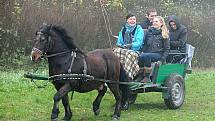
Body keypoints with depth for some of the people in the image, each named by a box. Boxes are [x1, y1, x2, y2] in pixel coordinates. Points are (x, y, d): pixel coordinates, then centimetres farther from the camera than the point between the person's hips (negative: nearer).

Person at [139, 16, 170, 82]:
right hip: (148, 53, 4)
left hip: (158, 54, -4)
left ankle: (147, 77, -28)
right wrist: (143, 52, 6)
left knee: (147, 56, -36)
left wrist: (162, 59, -11)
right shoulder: (149, 31, 18)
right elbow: (145, 44, 23)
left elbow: (167, 49, 2)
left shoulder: (164, 34, 5)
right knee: (140, 57, -31)